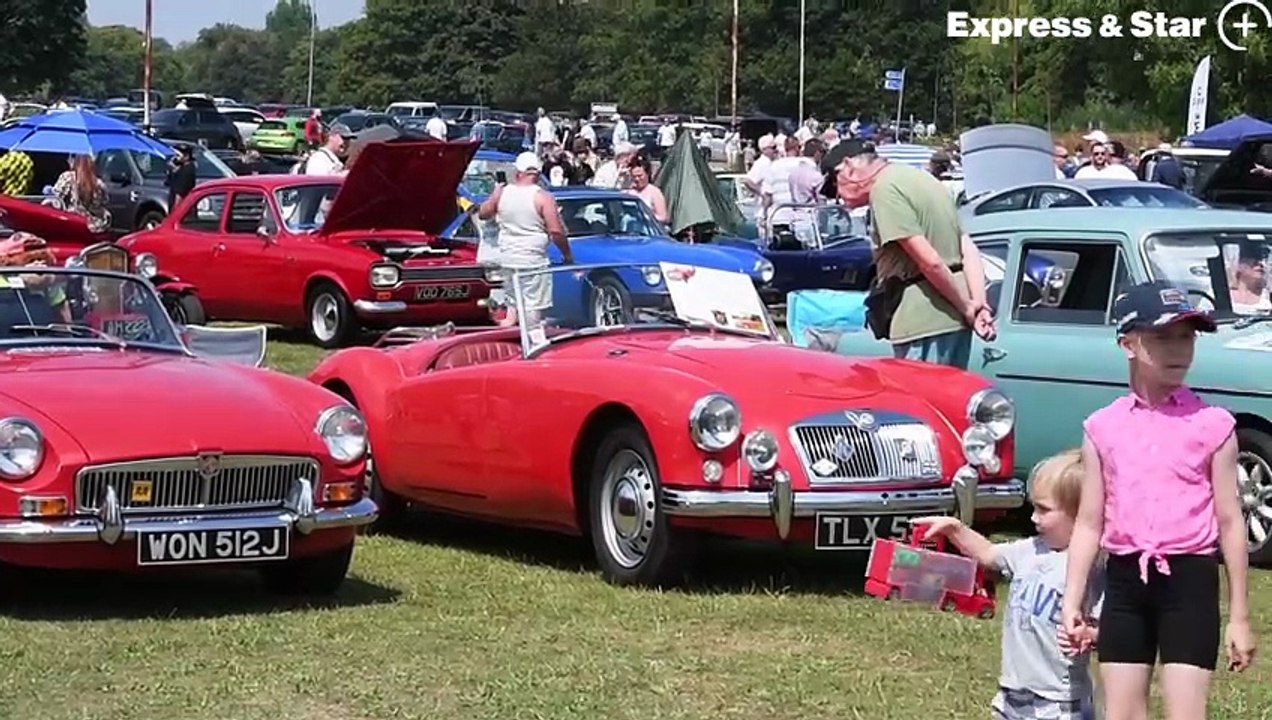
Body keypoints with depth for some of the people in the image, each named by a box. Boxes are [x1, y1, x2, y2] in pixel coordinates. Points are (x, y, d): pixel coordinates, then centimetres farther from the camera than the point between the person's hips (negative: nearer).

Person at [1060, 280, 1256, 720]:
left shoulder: (1212, 425, -2)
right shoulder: (1103, 428, 5)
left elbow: (1230, 522, 0)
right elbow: (1089, 523, 8)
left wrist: (1240, 617, 0)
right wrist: (1072, 603, 3)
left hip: (1189, 580, -3)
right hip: (1126, 579, 3)